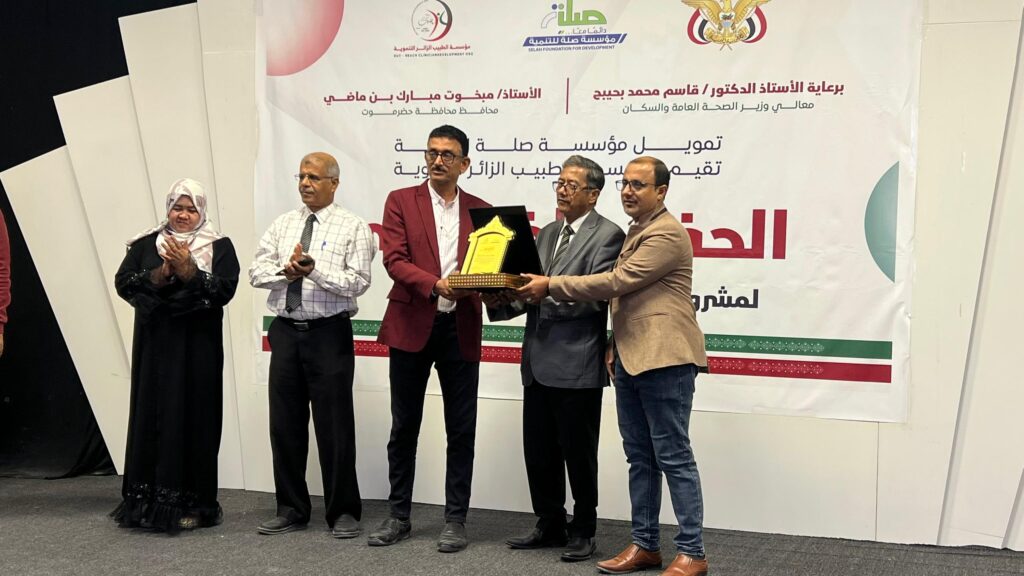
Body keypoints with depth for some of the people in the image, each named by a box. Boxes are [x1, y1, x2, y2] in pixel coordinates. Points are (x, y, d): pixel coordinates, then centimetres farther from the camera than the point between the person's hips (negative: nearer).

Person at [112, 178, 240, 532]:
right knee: (152, 415, 3)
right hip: (154, 346, 3)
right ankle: (148, 500, 11)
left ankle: (193, 503, 7)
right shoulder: (145, 244, 11)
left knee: (193, 419, -1)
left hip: (197, 347, -2)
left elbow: (225, 289, -10)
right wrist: (158, 275, -13)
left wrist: (189, 271, -19)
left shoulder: (219, 246, 3)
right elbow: (122, 282, 0)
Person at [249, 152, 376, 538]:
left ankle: (343, 512, 12)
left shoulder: (353, 227, -2)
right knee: (284, 423, 9)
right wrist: (285, 271, -13)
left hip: (329, 334, -5)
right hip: (286, 331, 5)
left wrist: (315, 270, -22)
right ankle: (291, 510, 22)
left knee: (334, 425, 0)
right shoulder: (282, 224, 12)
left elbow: (357, 283, -12)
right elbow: (256, 272, 6)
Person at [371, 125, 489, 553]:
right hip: (412, 325, -1)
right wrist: (435, 284, -24)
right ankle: (398, 516, 20)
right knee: (404, 427, 8)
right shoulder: (401, 201, 3)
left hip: (461, 329, 1)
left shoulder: (481, 210, 9)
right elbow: (394, 260, -8)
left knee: (461, 430, 3)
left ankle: (455, 520, 14)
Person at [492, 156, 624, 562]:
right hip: (538, 363, 7)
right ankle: (550, 526, 27)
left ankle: (583, 532, 18)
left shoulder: (607, 235, -6)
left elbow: (596, 295, -16)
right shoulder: (548, 233, 17)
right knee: (538, 452, 12)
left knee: (579, 453, 4)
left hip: (577, 367, -7)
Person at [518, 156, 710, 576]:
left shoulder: (667, 233, -11)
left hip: (664, 360, -9)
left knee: (674, 458, -5)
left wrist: (550, 286, -11)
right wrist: (615, 345, 15)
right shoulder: (636, 232, 19)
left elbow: (616, 282, -16)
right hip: (630, 360, 9)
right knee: (640, 458, 11)